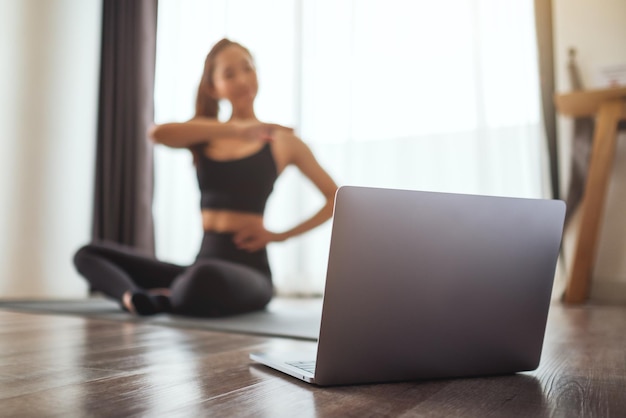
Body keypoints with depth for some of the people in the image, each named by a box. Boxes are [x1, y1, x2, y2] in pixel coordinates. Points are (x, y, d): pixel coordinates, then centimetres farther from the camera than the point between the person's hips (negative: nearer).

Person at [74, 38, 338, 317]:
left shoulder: (281, 139, 5)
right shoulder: (203, 136, 13)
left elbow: (338, 199, 5)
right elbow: (158, 133, -12)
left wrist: (282, 234, -3)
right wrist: (235, 129, -20)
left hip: (248, 270, -5)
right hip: (203, 263, 5)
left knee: (204, 278, -41)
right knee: (88, 254, 0)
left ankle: (161, 300, -10)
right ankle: (133, 296, -27)